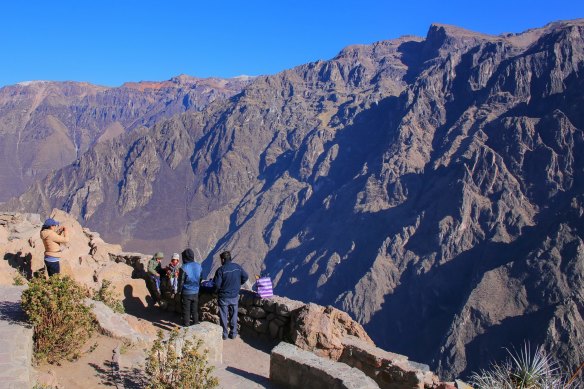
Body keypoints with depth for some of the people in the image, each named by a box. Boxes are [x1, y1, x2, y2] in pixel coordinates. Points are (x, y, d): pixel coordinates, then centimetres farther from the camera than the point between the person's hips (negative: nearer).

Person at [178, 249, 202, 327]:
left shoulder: (184, 268, -20)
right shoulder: (198, 266, -4)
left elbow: (181, 282, -13)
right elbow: (201, 278, 6)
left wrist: (179, 290, 2)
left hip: (186, 292, -4)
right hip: (196, 292, 4)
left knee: (186, 310, 9)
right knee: (195, 309, 17)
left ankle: (186, 325, 17)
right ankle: (196, 324, 26)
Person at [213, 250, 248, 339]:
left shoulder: (221, 270, -18)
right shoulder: (238, 267, -5)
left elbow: (217, 284, -19)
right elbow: (245, 277, 3)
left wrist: (216, 291, 2)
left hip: (224, 296, -4)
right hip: (235, 296, 4)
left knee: (224, 316, 11)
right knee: (233, 315, 16)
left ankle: (224, 334, 19)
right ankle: (233, 333, 23)